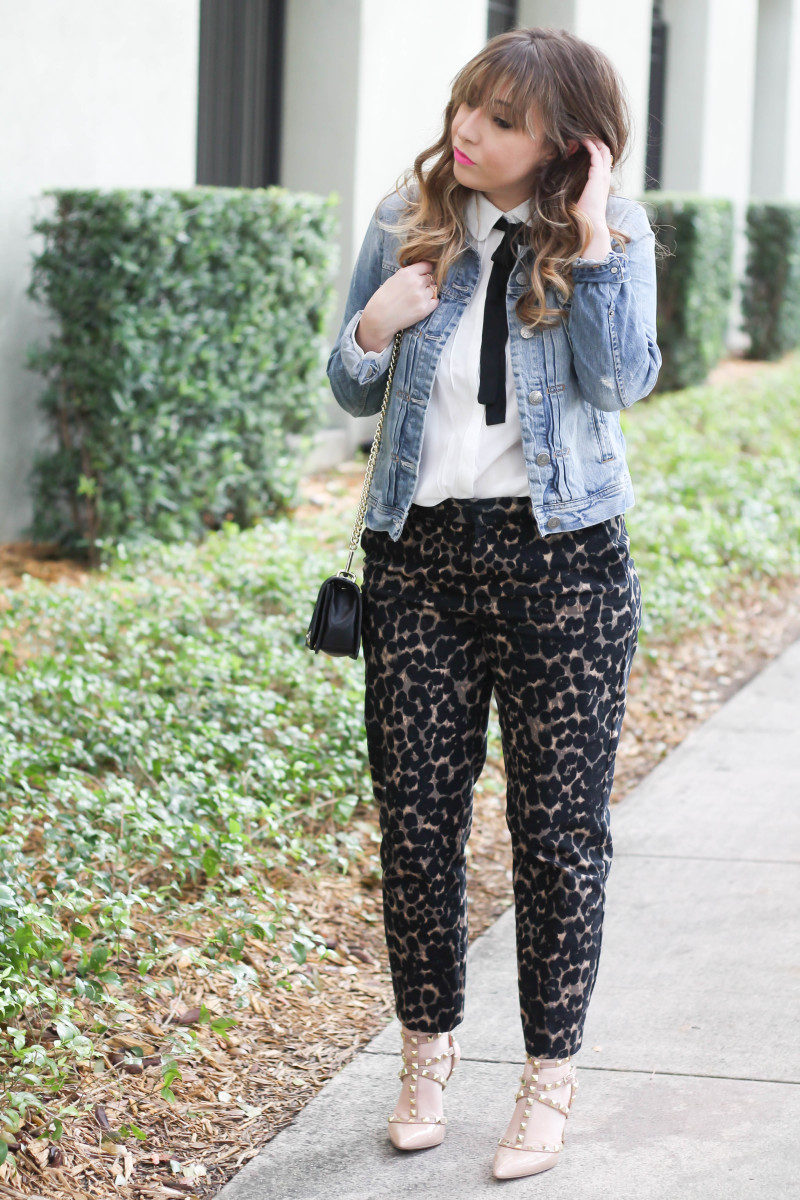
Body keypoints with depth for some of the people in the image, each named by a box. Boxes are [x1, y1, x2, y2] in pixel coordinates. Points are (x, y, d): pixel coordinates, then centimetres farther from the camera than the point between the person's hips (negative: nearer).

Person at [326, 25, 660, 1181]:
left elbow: (621, 378, -16)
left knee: (559, 826, 3)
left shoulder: (612, 233, -2)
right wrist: (373, 329, -9)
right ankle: (428, 1051, 25)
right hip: (419, 551, 3)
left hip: (563, 556, -2)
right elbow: (353, 393, 12)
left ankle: (550, 1082, 15)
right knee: (416, 818, 6)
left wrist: (591, 236, -19)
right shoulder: (407, 220, 5)